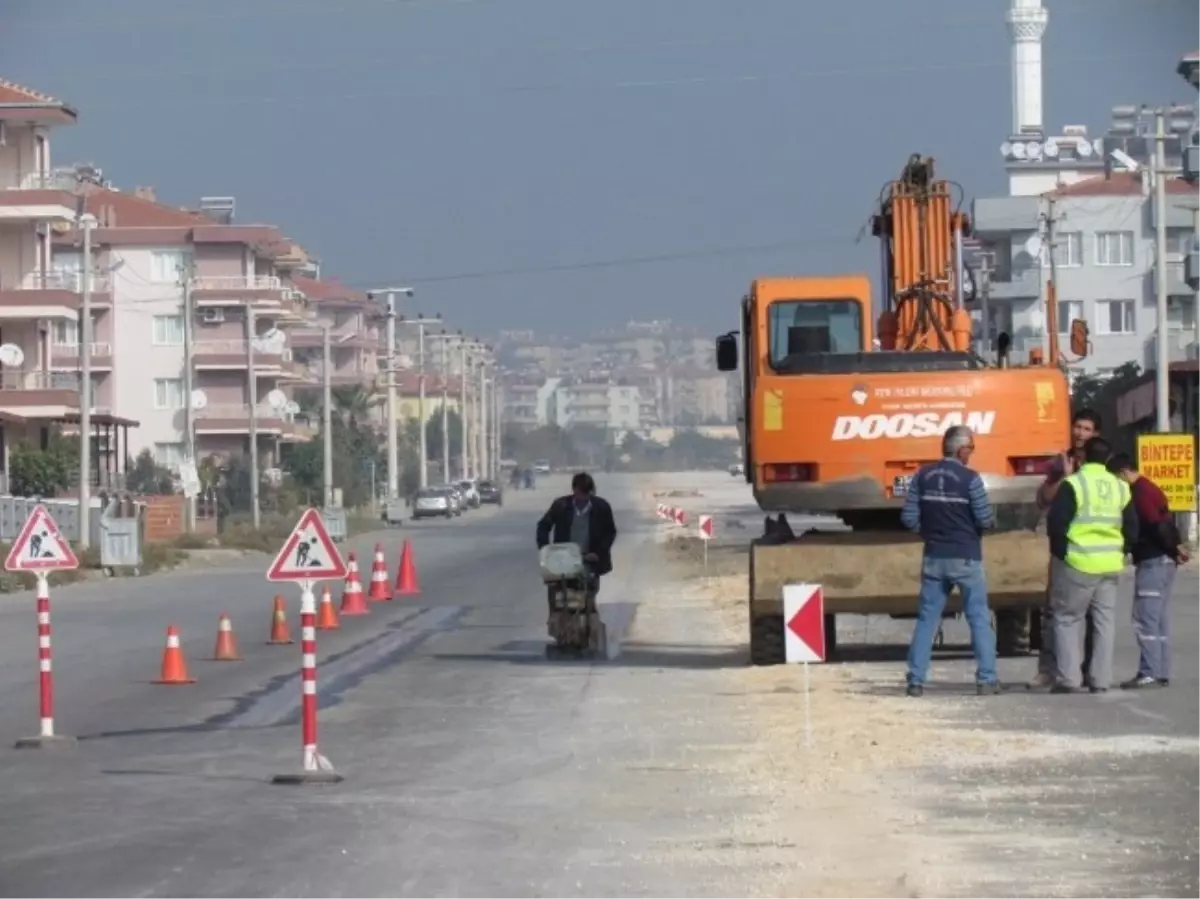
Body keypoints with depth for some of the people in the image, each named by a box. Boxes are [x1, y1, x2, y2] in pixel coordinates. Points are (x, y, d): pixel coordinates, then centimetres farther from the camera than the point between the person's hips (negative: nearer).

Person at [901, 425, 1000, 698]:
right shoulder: (970, 478, -12)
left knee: (927, 619, 8)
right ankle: (986, 680, 2)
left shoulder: (923, 476, 1)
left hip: (933, 557, 4)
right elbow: (985, 520, -12)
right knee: (979, 618, 4)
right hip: (965, 558, -4)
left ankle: (916, 681, 6)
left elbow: (909, 517, 0)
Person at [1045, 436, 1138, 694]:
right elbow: (1132, 528, 11)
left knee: (1067, 619, 4)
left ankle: (1068, 678, -3)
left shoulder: (1073, 484, -10)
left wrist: (1060, 552, 1)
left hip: (1078, 563, -5)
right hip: (1111, 565, 5)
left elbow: (1056, 523, -13)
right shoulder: (1121, 487, 7)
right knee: (1105, 621, 10)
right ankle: (1100, 680, 7)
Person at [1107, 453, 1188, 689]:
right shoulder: (1149, 488, 18)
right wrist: (1176, 547, 7)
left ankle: (1149, 673, -11)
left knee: (1145, 619, -9)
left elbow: (1157, 526, -20)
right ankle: (1161, 672, 11)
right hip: (1164, 561, 10)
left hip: (1152, 561, -10)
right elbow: (1166, 522, 17)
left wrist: (1174, 549, -9)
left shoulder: (1140, 493, -14)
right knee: (1159, 619, 10)